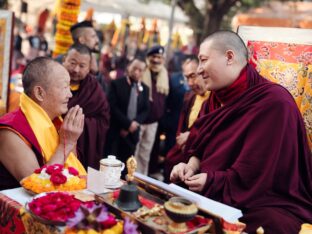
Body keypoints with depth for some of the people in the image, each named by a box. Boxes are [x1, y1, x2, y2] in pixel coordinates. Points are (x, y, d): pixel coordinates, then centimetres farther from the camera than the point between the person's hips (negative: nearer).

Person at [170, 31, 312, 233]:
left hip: (271, 208, -7)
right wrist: (191, 166, -8)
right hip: (218, 198, 7)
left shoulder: (274, 102, -19)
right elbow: (201, 146, 12)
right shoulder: (218, 98, 10)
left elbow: (257, 175, -23)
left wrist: (212, 181, -17)